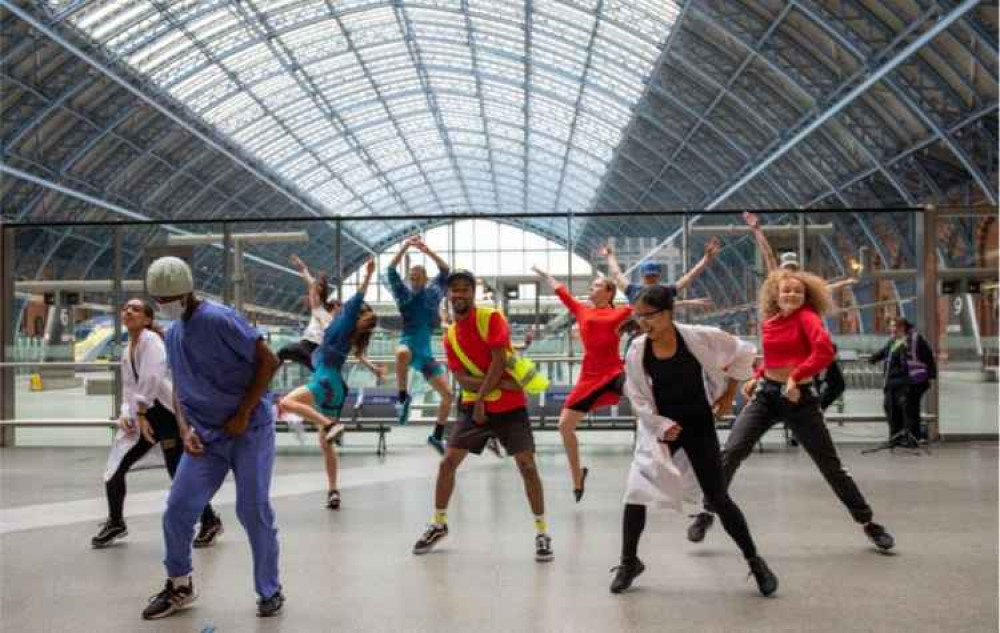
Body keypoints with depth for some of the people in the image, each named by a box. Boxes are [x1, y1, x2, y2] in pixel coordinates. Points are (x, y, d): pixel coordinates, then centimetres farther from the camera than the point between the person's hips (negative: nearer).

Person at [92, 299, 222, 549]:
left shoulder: (151, 340, -11)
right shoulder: (128, 351, 16)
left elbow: (151, 379, -21)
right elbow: (128, 387, 18)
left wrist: (141, 415, -19)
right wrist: (126, 414, 1)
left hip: (166, 412, -8)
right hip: (145, 414, 8)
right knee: (115, 468, 7)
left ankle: (210, 522, 11)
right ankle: (115, 523, 27)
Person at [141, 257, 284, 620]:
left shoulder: (219, 319, -15)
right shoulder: (172, 335, 9)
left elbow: (269, 361, -15)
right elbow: (180, 388, 17)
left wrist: (243, 415, -16)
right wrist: (184, 429, 0)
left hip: (250, 430, -6)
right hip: (205, 436, 6)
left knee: (254, 512, -1)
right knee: (177, 510, 3)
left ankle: (270, 592, 18)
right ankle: (180, 587, 26)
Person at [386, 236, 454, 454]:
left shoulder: (433, 292, 7)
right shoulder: (404, 293, 5)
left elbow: (445, 270, -5)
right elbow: (391, 271, -7)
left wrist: (428, 251, -17)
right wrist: (405, 247, -15)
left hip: (426, 351, 3)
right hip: (409, 344, -3)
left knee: (448, 394, -1)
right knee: (402, 353, -43)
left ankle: (437, 436, 18)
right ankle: (403, 397, -20)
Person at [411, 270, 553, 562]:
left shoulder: (491, 318, -10)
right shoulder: (450, 335, 4)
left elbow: (498, 362, -18)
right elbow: (463, 379, -5)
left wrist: (482, 399, -19)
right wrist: (500, 384, -18)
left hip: (510, 406, -4)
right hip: (474, 405, 4)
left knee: (527, 465, -8)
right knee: (448, 462, 1)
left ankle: (542, 532, 5)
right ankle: (439, 524, 20)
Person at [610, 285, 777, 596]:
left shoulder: (699, 337, -17)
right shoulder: (637, 351, -12)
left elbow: (743, 353, -2)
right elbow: (638, 399, -3)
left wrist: (729, 394, 1)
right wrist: (662, 425, -14)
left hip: (699, 424, -2)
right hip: (658, 426, 2)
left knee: (717, 497, 0)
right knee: (636, 492, -7)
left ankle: (755, 561, 19)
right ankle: (629, 562, 13)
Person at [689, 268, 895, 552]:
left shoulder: (807, 317, -9)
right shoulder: (768, 323, 7)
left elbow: (825, 351, -26)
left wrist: (795, 376, -28)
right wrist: (757, 377, 11)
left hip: (800, 398, -4)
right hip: (766, 394, 4)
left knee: (830, 464, 4)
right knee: (731, 452, -9)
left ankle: (868, 522, 20)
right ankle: (708, 511, 5)